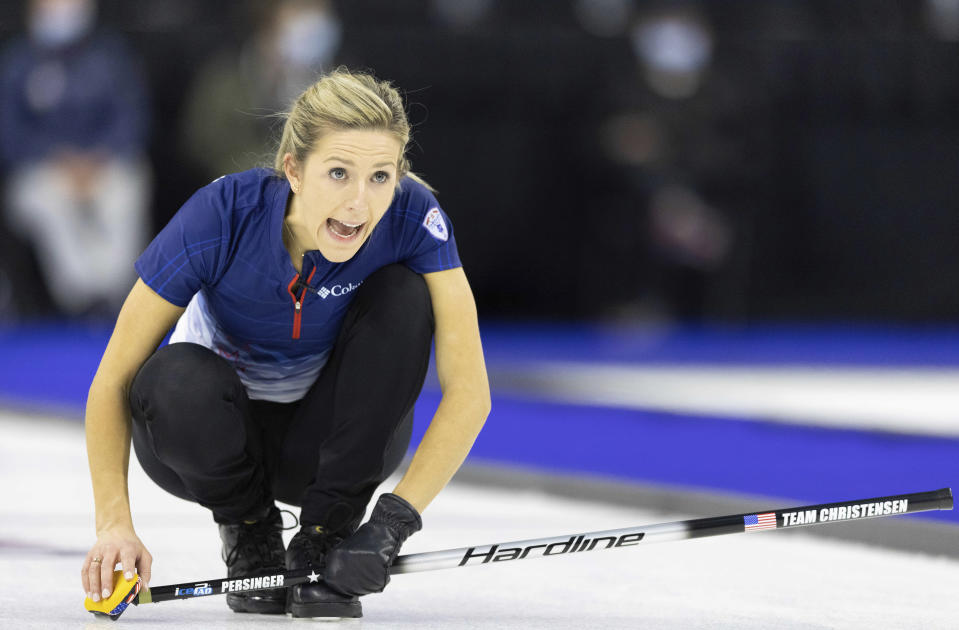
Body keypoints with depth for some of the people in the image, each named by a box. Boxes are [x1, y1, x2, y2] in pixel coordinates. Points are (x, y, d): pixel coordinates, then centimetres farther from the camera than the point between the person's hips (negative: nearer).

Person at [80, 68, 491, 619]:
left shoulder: (412, 217, -26)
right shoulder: (223, 215, -29)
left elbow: (469, 392, -26)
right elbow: (114, 381, -23)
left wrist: (393, 521, -37)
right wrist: (115, 525, -36)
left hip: (330, 439, 1)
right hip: (226, 432, -1)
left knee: (402, 294, -25)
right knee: (177, 380, -35)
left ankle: (323, 541, -12)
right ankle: (251, 532, -2)